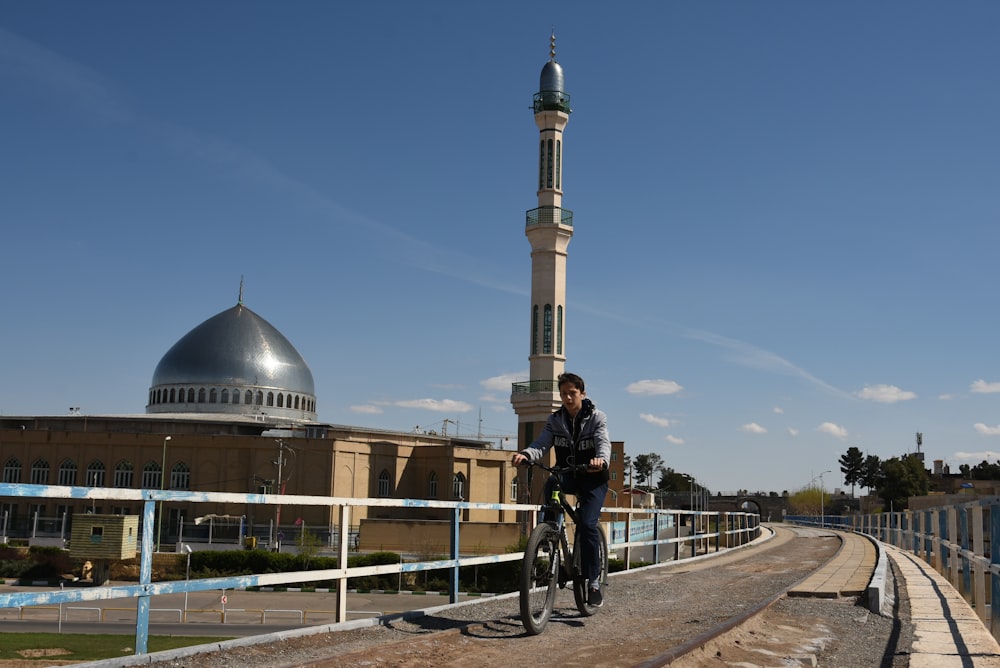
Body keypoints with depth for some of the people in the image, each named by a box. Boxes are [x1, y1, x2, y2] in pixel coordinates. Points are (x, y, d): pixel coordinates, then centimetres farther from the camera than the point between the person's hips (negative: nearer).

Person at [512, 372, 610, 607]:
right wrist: (525, 454, -38)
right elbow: (541, 444, -14)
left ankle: (593, 582, -10)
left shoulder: (597, 417, -8)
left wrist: (601, 460, -50)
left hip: (593, 478, -2)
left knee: (587, 524, -20)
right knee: (550, 487, -35)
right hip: (567, 475, 2)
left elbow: (603, 443, -25)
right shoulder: (555, 420, 1)